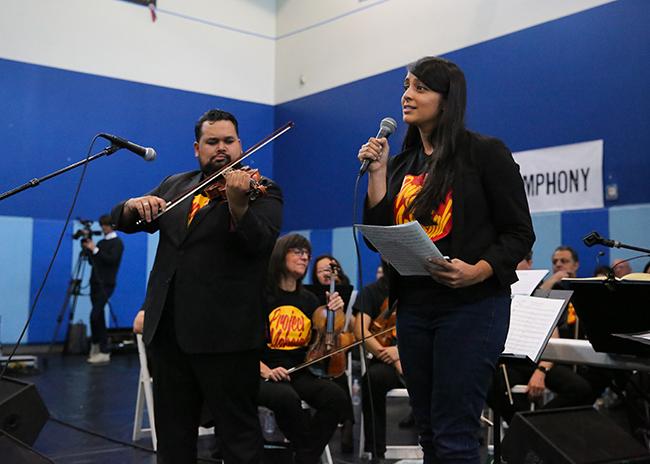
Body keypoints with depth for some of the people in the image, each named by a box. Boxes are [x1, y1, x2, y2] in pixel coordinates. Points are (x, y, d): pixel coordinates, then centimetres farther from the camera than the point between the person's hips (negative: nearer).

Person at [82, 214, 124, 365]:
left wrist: (95, 249, -17)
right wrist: (87, 248, 5)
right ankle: (97, 348, 17)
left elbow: (112, 259, -18)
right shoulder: (101, 242, 18)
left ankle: (103, 352, -13)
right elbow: (92, 261, 19)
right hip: (95, 283, 7)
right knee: (99, 316, 10)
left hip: (106, 284, -7)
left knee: (95, 315, -16)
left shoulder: (117, 243, -3)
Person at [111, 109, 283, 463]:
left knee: (238, 433, 2)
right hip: (166, 327, 6)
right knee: (172, 434, 17)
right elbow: (122, 220, 13)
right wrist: (135, 205, -11)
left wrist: (237, 202, -37)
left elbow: (260, 242, -18)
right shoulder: (175, 186, 16)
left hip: (224, 331, -5)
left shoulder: (262, 191, -1)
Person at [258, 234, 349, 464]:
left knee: (337, 397, -24)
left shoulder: (309, 300, 12)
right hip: (266, 375, -4)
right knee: (288, 398, -37)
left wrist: (335, 315, -1)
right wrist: (265, 370, -18)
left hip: (300, 373, 5)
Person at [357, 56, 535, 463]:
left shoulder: (485, 152, -4)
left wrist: (478, 271, -22)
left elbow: (520, 232, -5)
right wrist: (377, 172, -2)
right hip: (413, 307, 6)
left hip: (472, 304, -6)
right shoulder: (400, 164, 12)